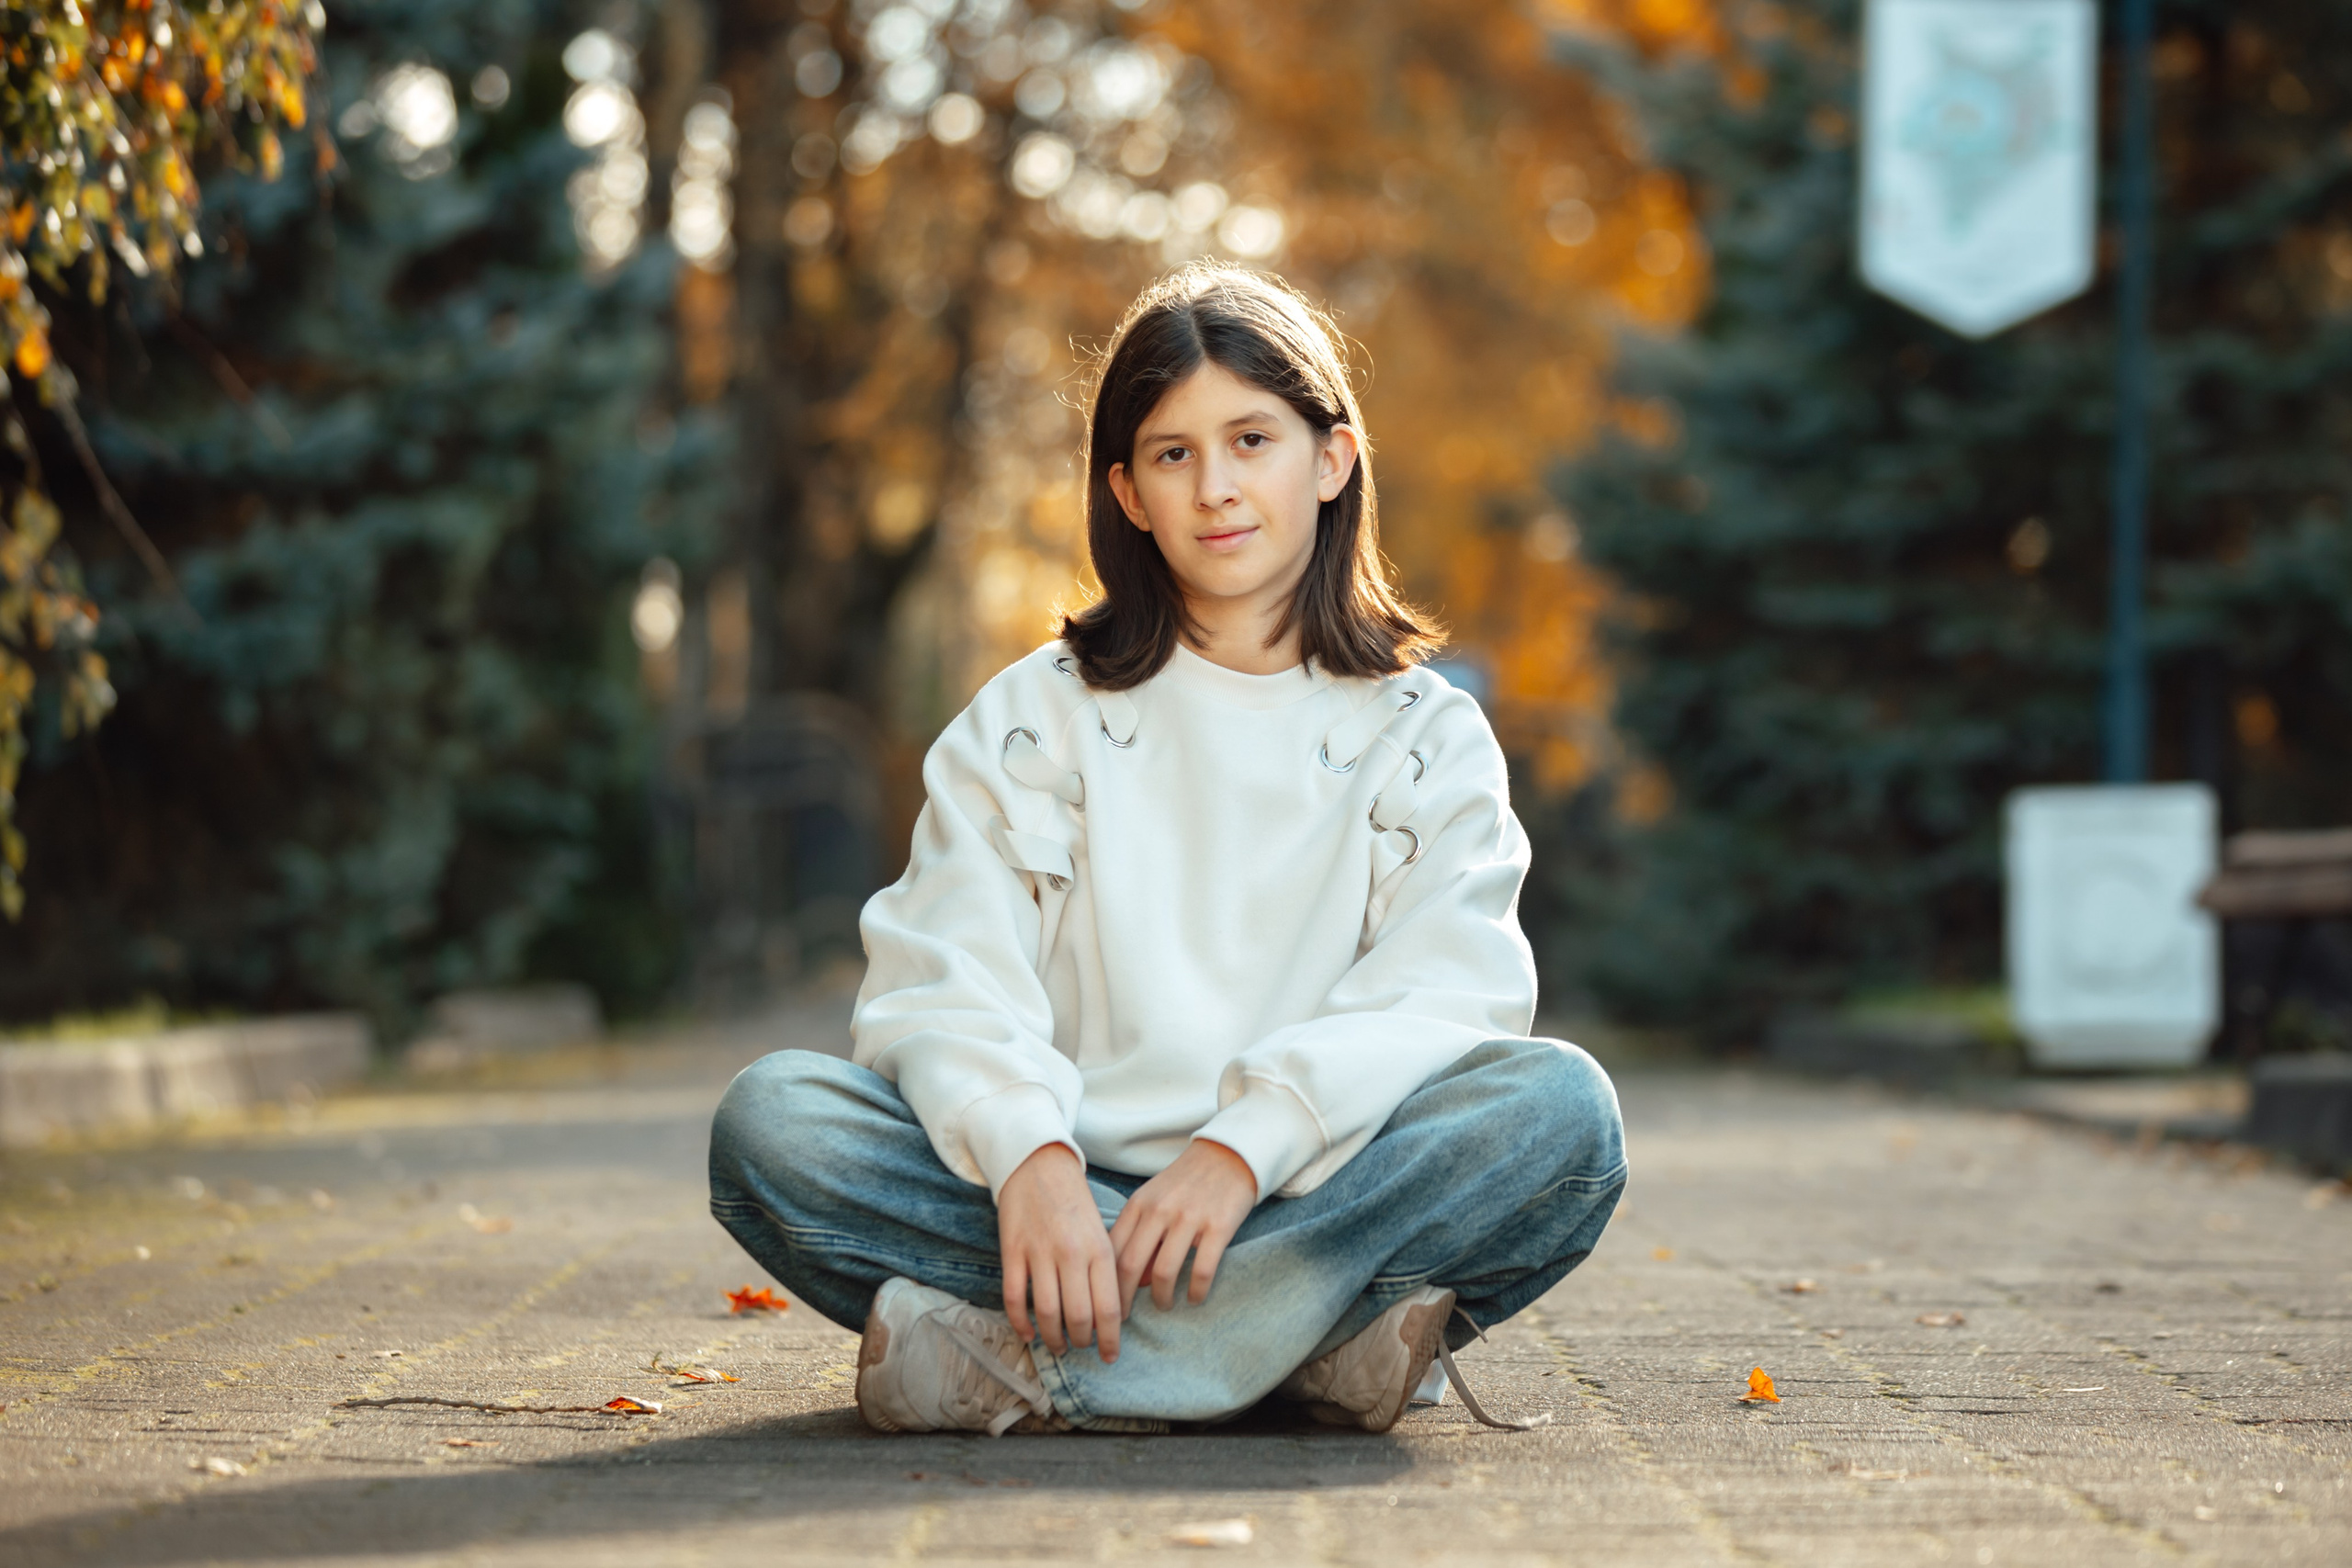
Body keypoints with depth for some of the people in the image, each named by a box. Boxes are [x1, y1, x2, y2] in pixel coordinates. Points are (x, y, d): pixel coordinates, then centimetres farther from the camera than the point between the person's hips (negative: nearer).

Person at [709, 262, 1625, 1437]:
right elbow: (942, 978, -1)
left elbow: (1447, 995, -5)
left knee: (1559, 1107, -30)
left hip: (1321, 1200, 0)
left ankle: (1020, 1366, -32)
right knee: (771, 1119, -24)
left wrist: (1249, 1143, -22)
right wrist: (1029, 1158, -22)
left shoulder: (1425, 738, 12)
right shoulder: (1033, 719, 14)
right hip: (1069, 1203, 0)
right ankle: (1312, 1336, -33)